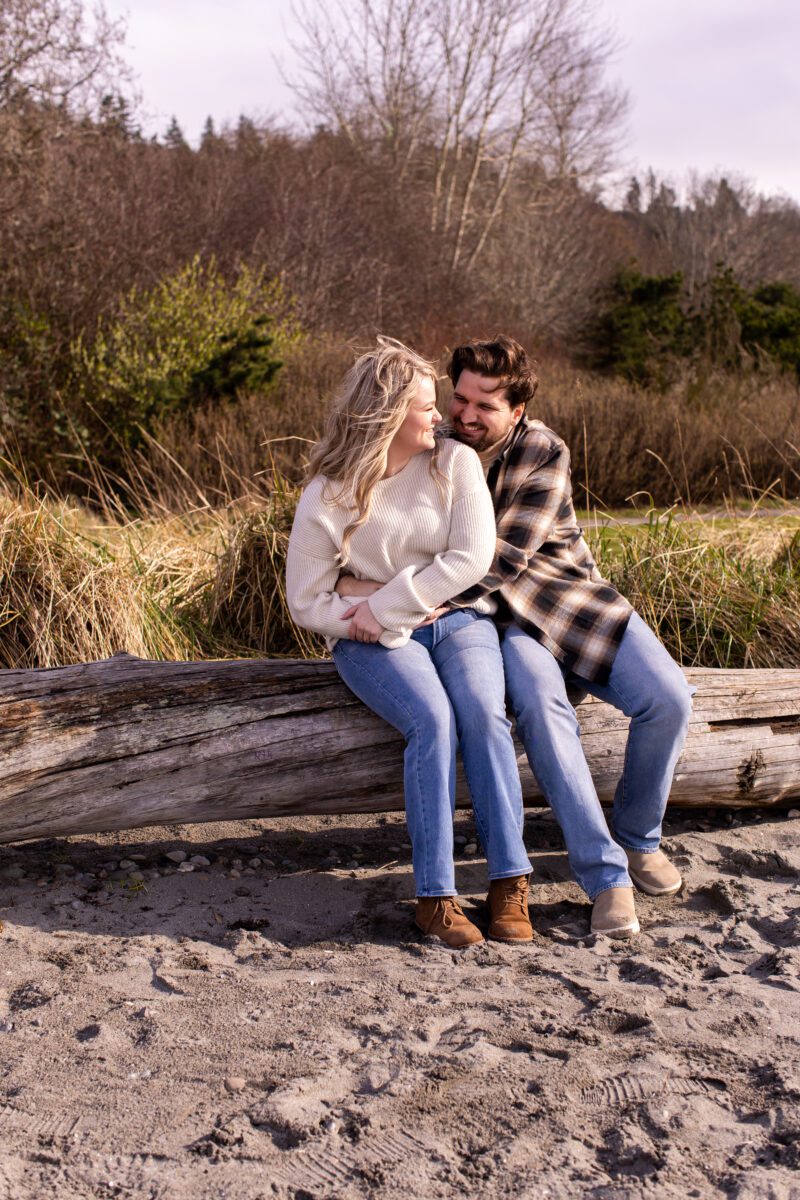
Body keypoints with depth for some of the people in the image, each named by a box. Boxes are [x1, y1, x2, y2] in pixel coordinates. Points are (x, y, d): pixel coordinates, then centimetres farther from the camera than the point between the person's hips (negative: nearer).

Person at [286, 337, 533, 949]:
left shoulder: (455, 463, -1)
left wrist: (385, 605, -14)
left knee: (483, 712, -28)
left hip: (457, 619, 2)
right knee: (432, 720, -30)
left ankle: (510, 882, -23)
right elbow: (307, 603, 1)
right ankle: (435, 895, -26)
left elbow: (473, 557, -10)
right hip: (374, 642, -2)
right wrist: (363, 623, -18)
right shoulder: (326, 498, -4)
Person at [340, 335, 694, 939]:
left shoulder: (544, 452, -8)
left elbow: (507, 556, -19)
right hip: (499, 615, -1)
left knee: (668, 698, -17)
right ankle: (605, 875, -26)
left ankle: (638, 837, 9)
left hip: (569, 594, 1)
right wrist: (358, 585, -15)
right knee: (541, 705, -34)